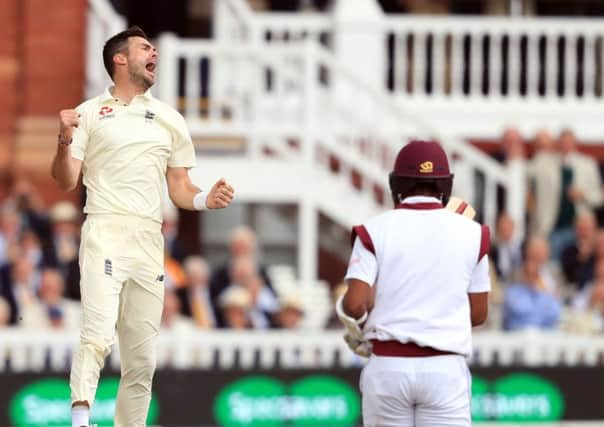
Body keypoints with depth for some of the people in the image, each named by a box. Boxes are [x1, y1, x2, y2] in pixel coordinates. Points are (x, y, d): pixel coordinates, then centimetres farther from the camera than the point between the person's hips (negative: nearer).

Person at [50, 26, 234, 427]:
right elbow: (66, 181, 4)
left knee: (142, 358, 3)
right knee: (98, 336, -24)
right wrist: (65, 142, -15)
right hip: (105, 231, -4)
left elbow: (179, 188, 20)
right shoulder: (89, 114, 8)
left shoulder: (170, 120, 19)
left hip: (150, 240, 4)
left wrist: (205, 199, -1)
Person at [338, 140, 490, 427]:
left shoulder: (374, 231, 0)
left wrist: (356, 329, 11)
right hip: (445, 369, 0)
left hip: (387, 366, 1)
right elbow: (478, 313, 8)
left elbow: (355, 304, -10)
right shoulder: (471, 233, 4)